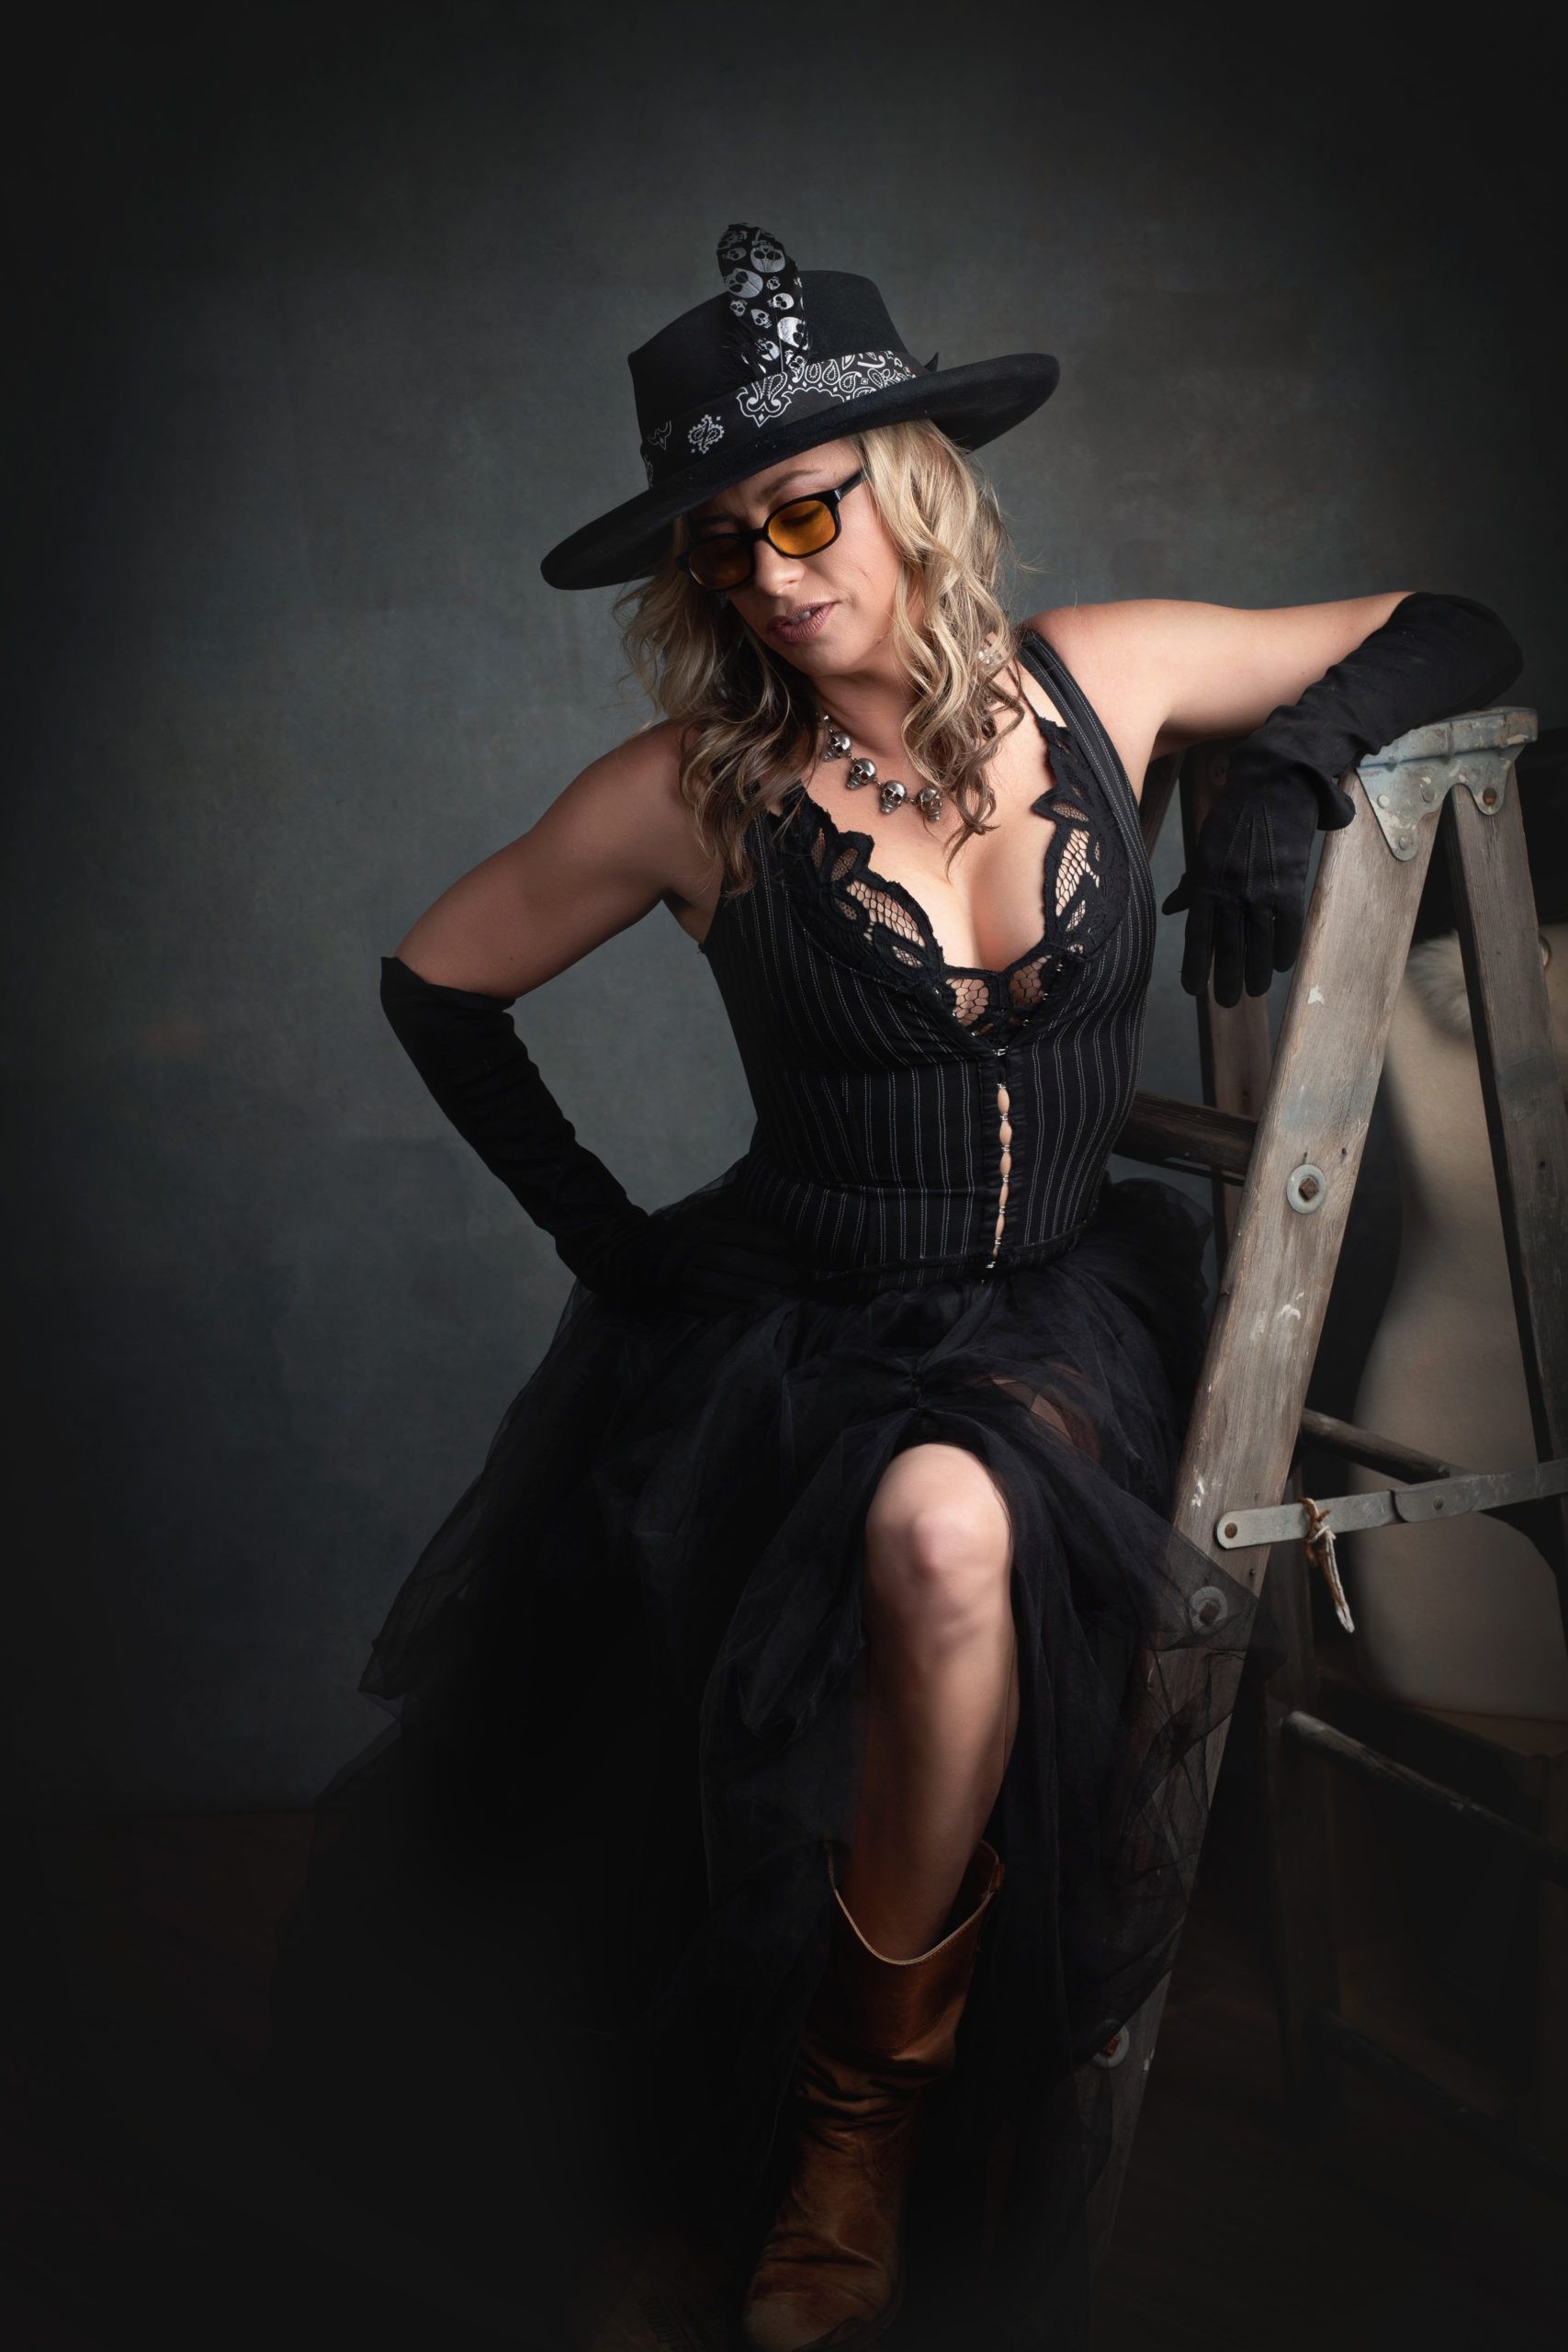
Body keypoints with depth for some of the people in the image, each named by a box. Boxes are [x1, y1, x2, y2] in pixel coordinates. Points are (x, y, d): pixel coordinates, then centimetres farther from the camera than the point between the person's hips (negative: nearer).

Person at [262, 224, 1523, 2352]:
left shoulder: (1099, 683, 0)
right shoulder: (694, 793, -4)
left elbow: (1457, 638, 10)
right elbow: (435, 980, 9)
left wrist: (1291, 765, -10)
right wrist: (593, 1223, 4)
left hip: (1060, 1308, 1)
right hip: (794, 1309, 0)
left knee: (948, 1527, -34)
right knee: (929, 1547, -32)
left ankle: (872, 2098, -9)